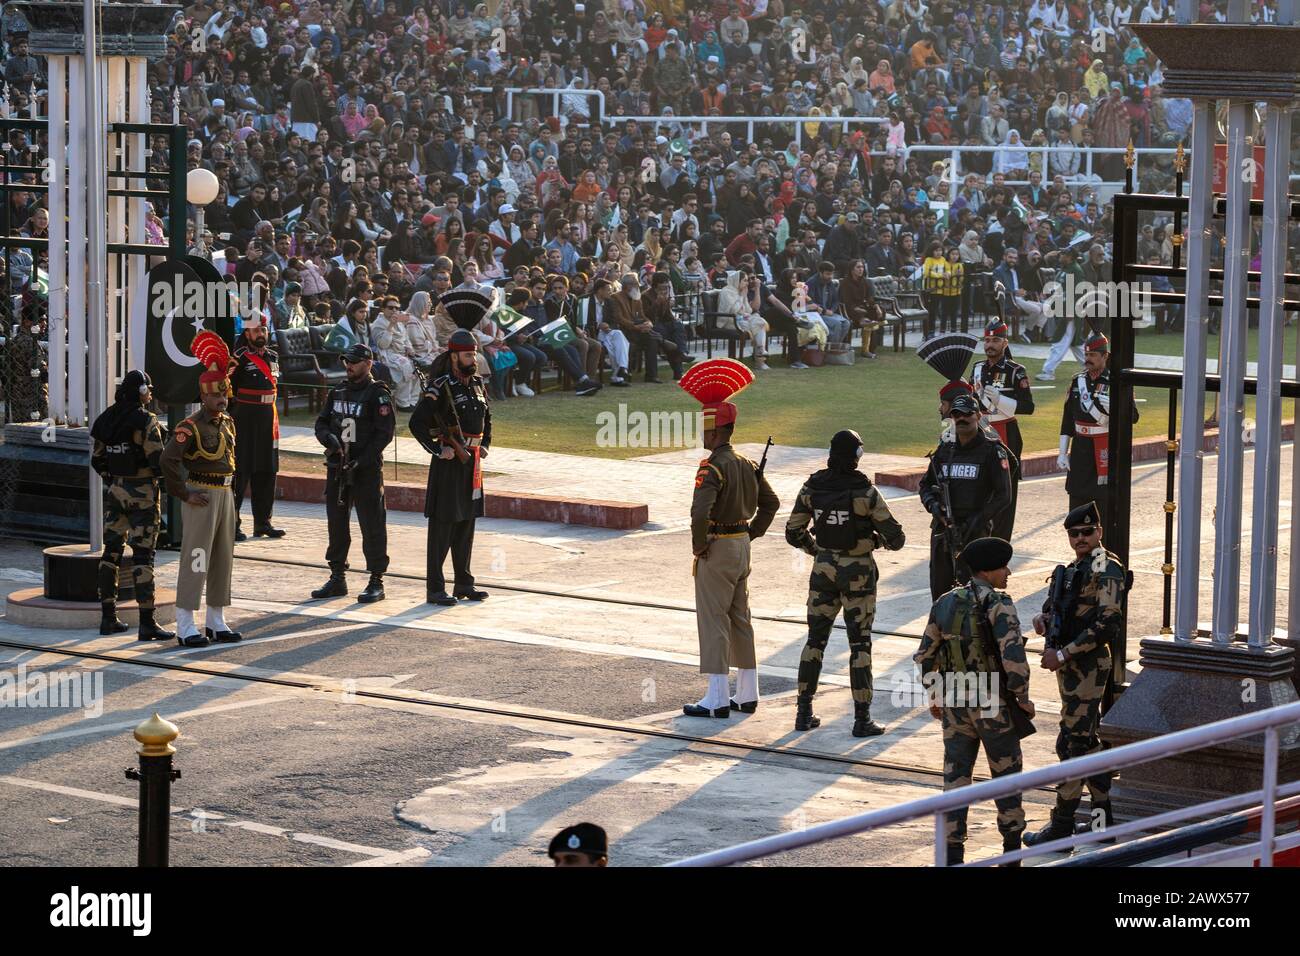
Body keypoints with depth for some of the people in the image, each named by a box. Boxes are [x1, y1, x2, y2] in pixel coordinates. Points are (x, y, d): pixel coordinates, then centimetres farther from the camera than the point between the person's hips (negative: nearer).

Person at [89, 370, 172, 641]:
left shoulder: (107, 419, 5)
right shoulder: (146, 421, -15)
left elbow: (97, 460, 10)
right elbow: (158, 462, -18)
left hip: (114, 492, 6)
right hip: (142, 493, -6)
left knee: (112, 551, 13)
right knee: (143, 555, -5)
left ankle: (108, 618, 17)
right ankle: (147, 623, -6)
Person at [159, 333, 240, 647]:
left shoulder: (228, 423, 11)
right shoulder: (191, 427, -15)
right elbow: (168, 460, -24)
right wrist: (184, 494, -19)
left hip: (225, 495, 8)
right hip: (201, 497, -8)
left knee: (223, 559, 12)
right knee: (195, 560, -6)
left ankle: (216, 622, 21)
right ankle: (185, 627, -4)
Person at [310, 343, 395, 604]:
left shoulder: (378, 394, -7)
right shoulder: (337, 392, 13)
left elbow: (385, 433, -12)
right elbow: (321, 423, 13)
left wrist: (362, 460, -19)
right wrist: (328, 438, -10)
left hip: (366, 468, -7)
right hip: (337, 467, 7)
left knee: (372, 525, -4)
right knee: (336, 523, 11)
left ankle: (376, 582, 1)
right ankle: (337, 579, 21)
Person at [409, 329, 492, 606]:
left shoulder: (476, 385, 11)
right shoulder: (441, 387, -13)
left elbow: (486, 418, 28)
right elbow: (417, 422, -19)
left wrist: (485, 446, 14)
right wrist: (438, 450, -19)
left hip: (472, 463, 8)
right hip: (448, 464, -8)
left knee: (466, 523, 13)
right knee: (442, 524, -4)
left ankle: (463, 583, 21)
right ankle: (435, 588, -1)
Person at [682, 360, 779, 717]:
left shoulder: (712, 467, -19)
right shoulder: (747, 465, 8)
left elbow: (700, 511, -31)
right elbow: (770, 502, 18)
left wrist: (698, 546, -18)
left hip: (717, 549, -8)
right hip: (742, 546, 8)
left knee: (713, 621, -3)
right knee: (740, 620, 14)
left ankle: (718, 698, -3)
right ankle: (748, 694, 19)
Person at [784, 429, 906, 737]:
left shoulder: (812, 488, -5)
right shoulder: (865, 492, -16)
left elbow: (793, 532, 3)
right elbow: (896, 537, -12)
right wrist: (881, 539, 10)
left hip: (823, 570, 3)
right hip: (858, 573, -3)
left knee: (815, 639, 14)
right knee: (859, 644, 3)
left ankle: (804, 712, 15)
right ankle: (862, 719, 3)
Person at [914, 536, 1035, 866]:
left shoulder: (945, 603, 3)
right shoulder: (998, 604, -15)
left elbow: (924, 657, 9)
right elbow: (1013, 655, -24)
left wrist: (935, 697, 21)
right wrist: (1022, 697, -9)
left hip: (955, 704, 4)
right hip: (993, 705, -4)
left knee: (956, 778, 8)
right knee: (1006, 775, 14)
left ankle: (953, 853, 5)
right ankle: (1012, 846, 24)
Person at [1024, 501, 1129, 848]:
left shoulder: (1106, 569, -14)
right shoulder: (1075, 568, 16)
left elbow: (1107, 624, -22)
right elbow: (1054, 603, 25)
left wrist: (1063, 654, -20)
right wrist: (1043, 619, -1)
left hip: (1088, 666, -10)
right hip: (1070, 666, 10)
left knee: (1073, 743, -7)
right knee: (1086, 741, 15)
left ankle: (1061, 826, -4)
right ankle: (1103, 815, 22)